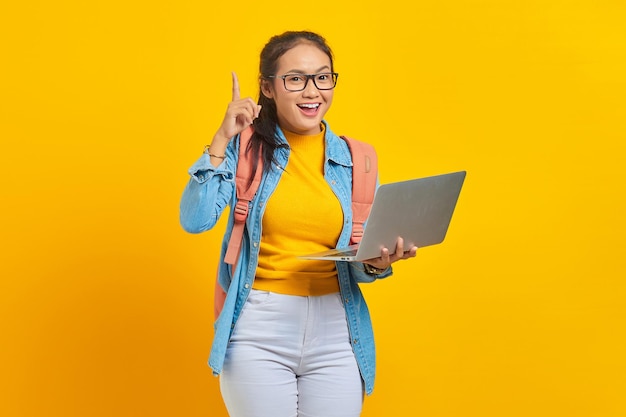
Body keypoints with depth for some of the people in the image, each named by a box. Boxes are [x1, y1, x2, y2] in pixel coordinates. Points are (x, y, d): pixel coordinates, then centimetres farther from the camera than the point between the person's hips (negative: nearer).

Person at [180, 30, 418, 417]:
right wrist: (223, 139, -14)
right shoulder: (246, 147, 0)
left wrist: (377, 263, -13)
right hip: (258, 331, -2)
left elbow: (358, 265, 9)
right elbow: (195, 221, -12)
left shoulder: (355, 159, 6)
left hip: (335, 331, 2)